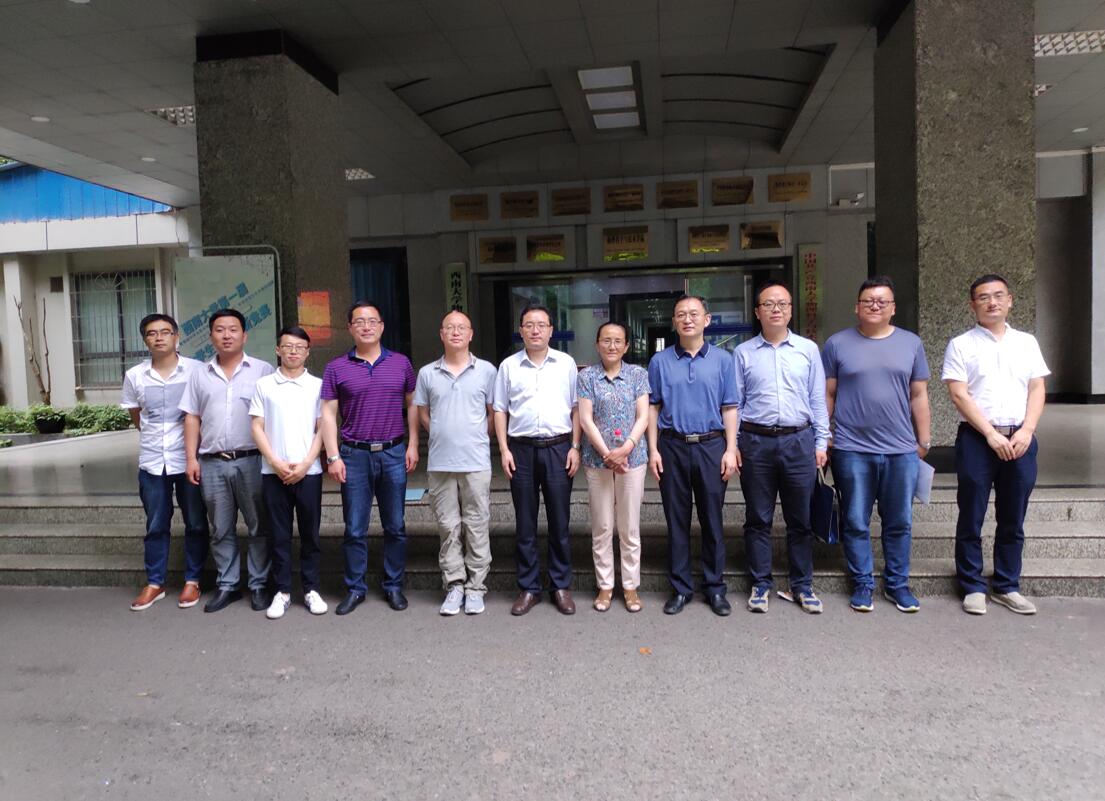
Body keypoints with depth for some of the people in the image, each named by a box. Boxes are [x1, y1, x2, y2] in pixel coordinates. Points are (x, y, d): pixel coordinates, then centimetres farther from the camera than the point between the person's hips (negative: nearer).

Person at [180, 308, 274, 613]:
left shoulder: (263, 370, 1)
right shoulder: (200, 374, 11)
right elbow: (192, 418, 11)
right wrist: (191, 458, 3)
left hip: (252, 461, -3)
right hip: (212, 463, 3)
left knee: (259, 527, 4)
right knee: (221, 530, 12)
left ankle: (259, 585, 15)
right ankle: (227, 585, 23)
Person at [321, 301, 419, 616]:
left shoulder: (401, 363, 5)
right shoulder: (336, 368, 2)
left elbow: (412, 405, 10)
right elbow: (328, 413, 1)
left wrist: (413, 445, 3)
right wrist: (333, 456, -5)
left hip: (393, 453, 1)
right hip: (354, 455, -1)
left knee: (395, 526, 8)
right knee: (355, 528, 6)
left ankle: (394, 586, 22)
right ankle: (355, 589, 20)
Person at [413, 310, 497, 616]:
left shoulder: (486, 370, 2)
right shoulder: (427, 373, 6)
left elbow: (494, 413, 8)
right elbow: (423, 414, 14)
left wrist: (475, 439, 4)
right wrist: (444, 437, 7)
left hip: (476, 462, -1)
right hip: (439, 463, 2)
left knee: (477, 527, 4)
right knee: (448, 527, 8)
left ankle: (475, 586, 15)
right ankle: (454, 585, 19)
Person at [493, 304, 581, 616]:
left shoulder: (566, 363, 6)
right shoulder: (509, 366, 6)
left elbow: (575, 408, 7)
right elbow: (500, 411, 8)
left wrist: (575, 447, -1)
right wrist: (504, 450, -1)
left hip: (558, 448, 0)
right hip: (522, 449, 1)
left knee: (559, 521, 5)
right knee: (525, 523, 7)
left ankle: (561, 586, 18)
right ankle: (529, 588, 18)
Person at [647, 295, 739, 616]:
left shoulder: (722, 359, 5)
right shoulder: (660, 361, 5)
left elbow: (729, 408, 4)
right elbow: (652, 408, 6)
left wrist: (730, 450, -3)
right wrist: (653, 450, -1)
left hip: (711, 446, 0)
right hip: (672, 447, 1)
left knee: (712, 519, 6)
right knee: (677, 520, 7)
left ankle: (715, 587, 20)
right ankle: (680, 587, 18)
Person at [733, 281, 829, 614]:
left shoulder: (808, 349, 7)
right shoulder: (743, 352, 6)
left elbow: (818, 399, 8)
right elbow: (734, 402, 6)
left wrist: (821, 442, 3)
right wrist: (732, 444, 0)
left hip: (799, 441, 1)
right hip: (756, 441, 0)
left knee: (800, 519, 8)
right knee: (758, 519, 7)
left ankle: (802, 585, 21)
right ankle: (760, 584, 19)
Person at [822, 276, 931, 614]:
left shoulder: (911, 343, 8)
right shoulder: (837, 343, 2)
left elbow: (919, 396, 10)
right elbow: (827, 394, 3)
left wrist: (924, 441, 9)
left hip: (901, 450, 2)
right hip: (852, 450, -2)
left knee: (899, 523, 11)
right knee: (855, 523, 6)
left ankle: (897, 584, 26)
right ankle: (862, 584, 20)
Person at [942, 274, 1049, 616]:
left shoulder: (1026, 342, 12)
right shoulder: (961, 345, 1)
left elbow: (1037, 390, 8)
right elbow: (959, 395, -7)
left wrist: (1025, 432, -7)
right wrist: (992, 435, -13)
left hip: (1020, 439, 3)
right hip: (976, 439, -3)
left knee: (1013, 521, 10)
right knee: (971, 520, 3)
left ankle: (1006, 587, 23)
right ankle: (973, 587, 14)